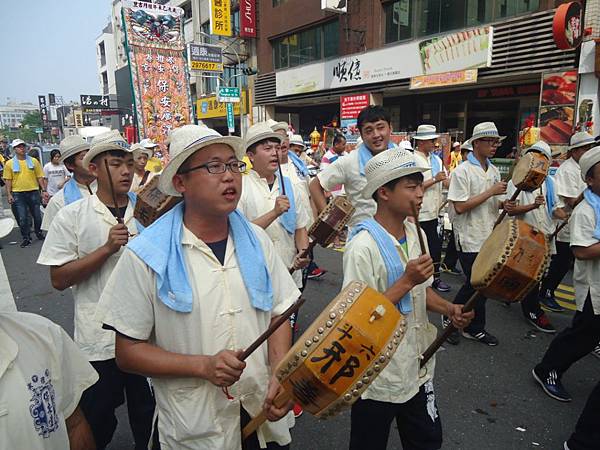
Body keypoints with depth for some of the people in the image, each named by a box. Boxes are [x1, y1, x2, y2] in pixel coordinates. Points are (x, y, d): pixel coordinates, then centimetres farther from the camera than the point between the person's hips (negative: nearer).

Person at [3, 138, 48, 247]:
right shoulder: (9, 163, 2)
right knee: (22, 218, 1)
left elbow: (40, 177, 6)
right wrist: (9, 194, -5)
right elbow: (8, 180, 2)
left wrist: (44, 190, -1)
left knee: (37, 215, 10)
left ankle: (39, 233, 30)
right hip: (18, 194, -1)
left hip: (33, 192, 1)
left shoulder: (34, 161, 5)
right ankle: (26, 238, 13)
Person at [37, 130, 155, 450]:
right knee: (97, 422, 18)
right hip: (99, 339, -1)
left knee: (148, 413, 19)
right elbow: (58, 279, -8)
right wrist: (107, 248, -19)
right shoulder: (71, 216, -6)